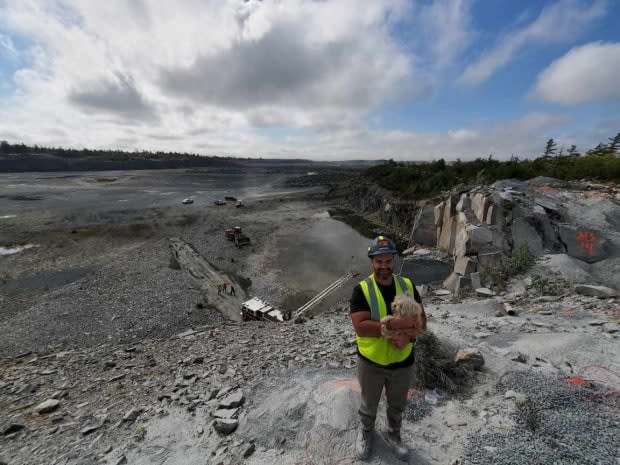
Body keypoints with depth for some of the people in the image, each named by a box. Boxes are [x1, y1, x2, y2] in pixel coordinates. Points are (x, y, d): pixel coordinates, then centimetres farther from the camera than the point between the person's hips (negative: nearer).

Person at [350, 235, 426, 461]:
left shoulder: (408, 285, -9)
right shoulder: (362, 289, -22)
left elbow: (422, 320, -5)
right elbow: (360, 327, -28)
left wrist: (409, 335, -25)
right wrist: (394, 324, -35)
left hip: (402, 362, 3)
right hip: (371, 362, -2)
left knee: (397, 405, 28)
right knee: (369, 405, 24)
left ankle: (393, 435, 57)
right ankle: (365, 432, 55)